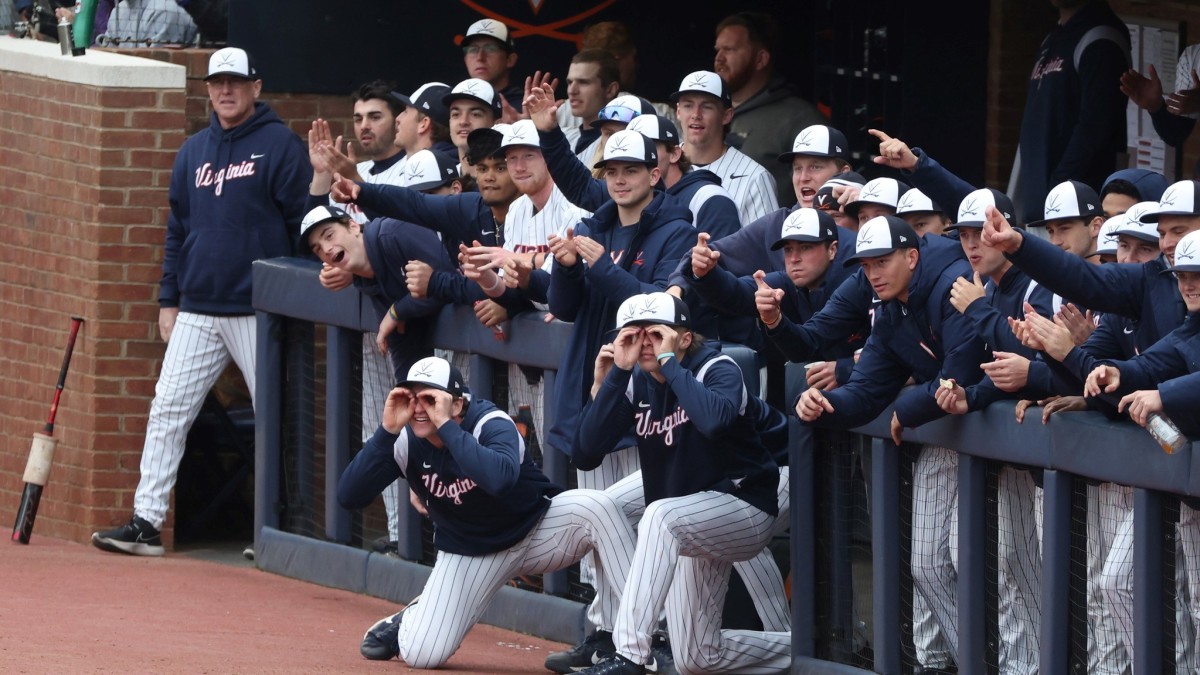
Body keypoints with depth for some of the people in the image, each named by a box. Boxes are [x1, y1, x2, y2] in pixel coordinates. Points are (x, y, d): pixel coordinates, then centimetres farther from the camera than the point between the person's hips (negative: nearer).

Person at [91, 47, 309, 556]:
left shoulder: (280, 145, -3)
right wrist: (168, 299, 15)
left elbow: (303, 224, -5)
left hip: (260, 312, -6)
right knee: (167, 411, 0)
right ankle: (146, 522, 1)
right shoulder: (193, 152, 15)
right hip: (198, 313, 6)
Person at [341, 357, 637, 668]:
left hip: (537, 531, -2)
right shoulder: (404, 441, -16)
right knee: (421, 653, -14)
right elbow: (348, 497, -24)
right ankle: (407, 623, 26)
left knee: (596, 507, -33)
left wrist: (445, 425, -45)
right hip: (469, 555, 3)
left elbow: (500, 479, -50)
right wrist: (387, 431, -33)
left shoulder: (491, 424, -28)